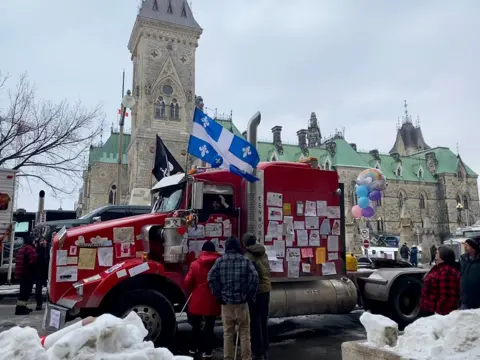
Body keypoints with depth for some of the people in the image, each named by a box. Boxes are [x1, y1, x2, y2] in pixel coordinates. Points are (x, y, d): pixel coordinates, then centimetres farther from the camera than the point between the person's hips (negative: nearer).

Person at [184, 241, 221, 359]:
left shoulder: (195, 264, -5)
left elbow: (188, 282, -5)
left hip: (197, 300, 1)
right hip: (212, 301, 0)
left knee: (196, 325, 18)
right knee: (209, 327, 8)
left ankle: (194, 348, 30)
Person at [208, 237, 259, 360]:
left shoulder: (220, 260, 1)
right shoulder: (245, 260, -2)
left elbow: (211, 278, -6)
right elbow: (254, 278, -11)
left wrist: (218, 295, 1)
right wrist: (250, 295, -1)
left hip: (226, 302, 1)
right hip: (242, 302, -1)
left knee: (228, 333, 11)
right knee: (244, 332, 8)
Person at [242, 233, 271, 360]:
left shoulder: (248, 257, -15)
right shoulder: (264, 254, 6)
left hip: (255, 290, -7)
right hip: (266, 289, 7)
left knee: (255, 322, 3)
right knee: (263, 321, 17)